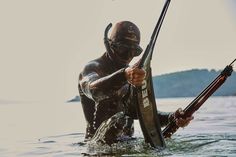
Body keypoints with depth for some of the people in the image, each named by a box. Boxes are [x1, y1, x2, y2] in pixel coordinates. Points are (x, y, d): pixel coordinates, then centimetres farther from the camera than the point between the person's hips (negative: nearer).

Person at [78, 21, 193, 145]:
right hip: (98, 143, -7)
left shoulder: (131, 74, 18)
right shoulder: (92, 68, -5)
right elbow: (94, 90, -32)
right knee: (119, 119, -34)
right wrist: (123, 75, -51)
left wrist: (172, 117, -10)